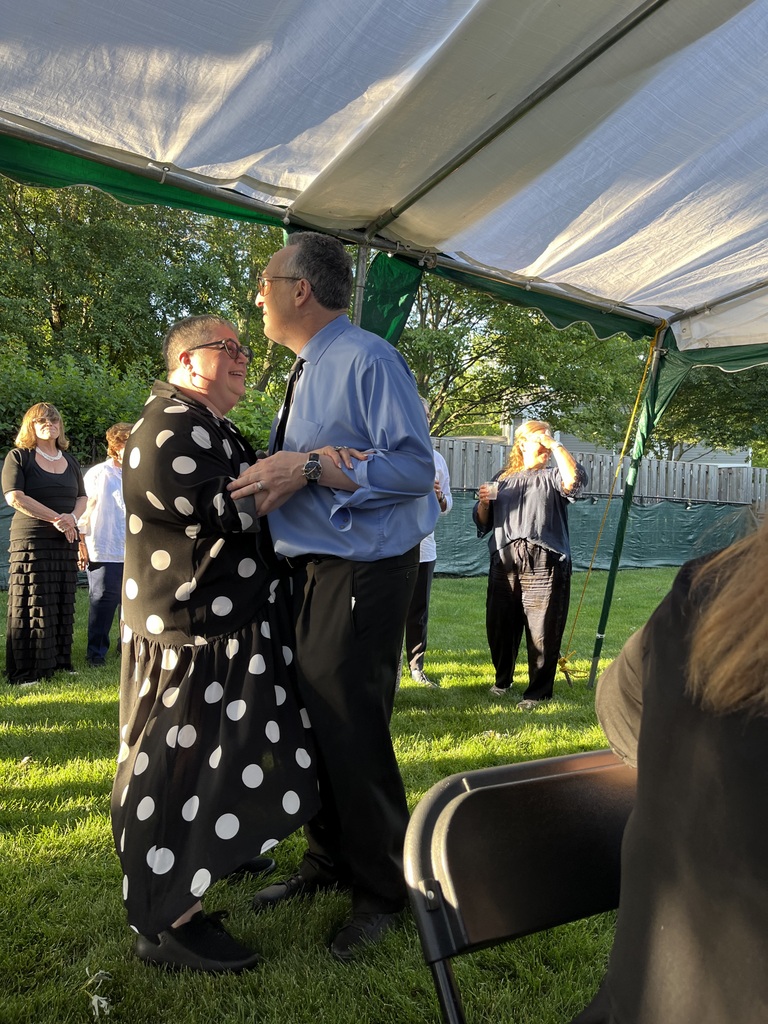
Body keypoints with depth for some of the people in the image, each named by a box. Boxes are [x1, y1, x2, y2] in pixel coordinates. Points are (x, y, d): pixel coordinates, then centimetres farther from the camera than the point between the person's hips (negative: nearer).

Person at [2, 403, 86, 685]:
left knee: (63, 605, 6)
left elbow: (82, 497, 16)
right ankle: (25, 672, 1)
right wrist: (55, 518, -15)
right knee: (32, 606, -5)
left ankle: (59, 662, 15)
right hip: (30, 540, -5)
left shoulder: (70, 461, 17)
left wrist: (73, 517, -7)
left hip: (66, 542, 5)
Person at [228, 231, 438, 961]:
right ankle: (328, 861, 39)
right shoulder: (305, 372, 14)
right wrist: (279, 474, -4)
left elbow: (414, 465, -22)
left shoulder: (366, 360, -14)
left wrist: (311, 469, -25)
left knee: (353, 734, 0)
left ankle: (380, 893, 23)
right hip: (309, 567, 9)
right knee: (312, 722, 18)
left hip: (362, 572, -9)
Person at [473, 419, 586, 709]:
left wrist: (556, 445, -8)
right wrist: (483, 502, -2)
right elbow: (482, 522, 19)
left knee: (542, 632, -3)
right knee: (499, 627, 10)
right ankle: (502, 679, 33)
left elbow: (575, 480, -15)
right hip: (504, 563, 3)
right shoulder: (502, 478, 18)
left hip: (545, 565, -3)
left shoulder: (553, 476, 10)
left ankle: (538, 691, 12)